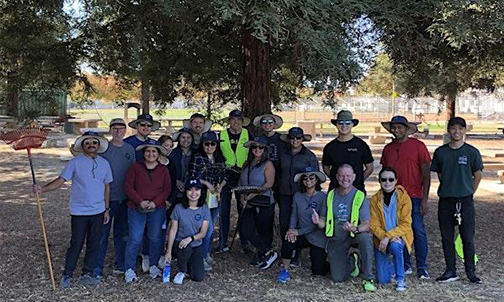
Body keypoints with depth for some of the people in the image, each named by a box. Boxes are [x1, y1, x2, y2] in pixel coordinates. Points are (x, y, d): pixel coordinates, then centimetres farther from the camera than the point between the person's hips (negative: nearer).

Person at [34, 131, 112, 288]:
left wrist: (106, 209, 10)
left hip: (98, 212, 4)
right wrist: (42, 189, -26)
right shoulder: (75, 162, -6)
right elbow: (61, 180, -10)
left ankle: (87, 274, 22)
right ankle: (67, 275, 16)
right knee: (76, 244, 0)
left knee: (94, 244, 9)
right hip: (79, 211, -3)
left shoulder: (104, 163, 4)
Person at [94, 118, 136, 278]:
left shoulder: (130, 149, 8)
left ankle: (120, 265, 23)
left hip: (124, 198, 4)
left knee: (122, 232, 12)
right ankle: (97, 266, 10)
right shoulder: (104, 148, -3)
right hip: (106, 197, -4)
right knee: (102, 233, 0)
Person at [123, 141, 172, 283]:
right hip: (136, 208, -2)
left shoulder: (163, 170, 7)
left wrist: (155, 202, -12)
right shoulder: (135, 167, 1)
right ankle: (129, 269, 4)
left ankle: (153, 266, 22)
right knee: (135, 239, -5)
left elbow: (167, 190, 3)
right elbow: (128, 186, -3)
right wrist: (140, 201, -13)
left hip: (157, 209, 2)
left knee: (155, 238, 6)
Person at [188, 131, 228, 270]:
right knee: (208, 228, -9)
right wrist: (206, 183, -17)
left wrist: (220, 186, -6)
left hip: (215, 198, 6)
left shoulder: (219, 159, 10)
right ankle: (202, 258, 2)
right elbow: (192, 177, -9)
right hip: (203, 197, -6)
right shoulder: (197, 157, -7)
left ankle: (207, 254, 28)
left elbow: (225, 176, 12)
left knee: (211, 228, 14)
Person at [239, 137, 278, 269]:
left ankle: (261, 255, 18)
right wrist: (242, 196, -3)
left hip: (264, 203, -5)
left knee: (264, 231, 1)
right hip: (249, 204, 6)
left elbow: (269, 184, -15)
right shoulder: (247, 164, 15)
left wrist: (252, 195, -19)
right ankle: (269, 253, 4)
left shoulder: (268, 164, -4)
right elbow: (241, 182, 15)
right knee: (246, 230, -5)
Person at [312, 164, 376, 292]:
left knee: (365, 237, -38)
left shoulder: (360, 196, -9)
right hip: (336, 239, 2)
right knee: (338, 278, -7)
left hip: (354, 235, -2)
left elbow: (366, 225, -14)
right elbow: (324, 222, 2)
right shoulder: (330, 196, 1)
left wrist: (355, 229, -36)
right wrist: (318, 221, -22)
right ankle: (352, 261, 28)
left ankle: (368, 278, -22)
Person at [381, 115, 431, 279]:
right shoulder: (388, 149, 10)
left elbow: (426, 174, -4)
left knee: (419, 232, -5)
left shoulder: (418, 146, -2)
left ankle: (422, 268, 4)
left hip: (414, 197, -4)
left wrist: (424, 199, -9)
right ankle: (405, 265, 19)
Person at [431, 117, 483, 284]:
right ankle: (451, 271, 19)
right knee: (447, 237, 8)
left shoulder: (472, 152, -2)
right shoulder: (440, 152, 4)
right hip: (445, 201, 2)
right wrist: (448, 188, 9)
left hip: (465, 201, -2)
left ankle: (470, 271, 18)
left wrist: (468, 193, 6)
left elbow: (478, 176, 6)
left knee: (468, 238, 4)